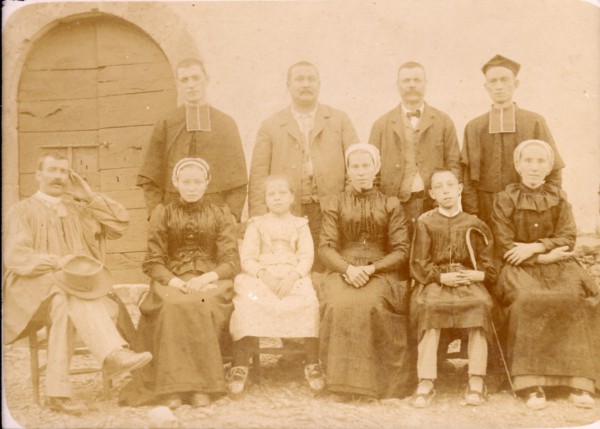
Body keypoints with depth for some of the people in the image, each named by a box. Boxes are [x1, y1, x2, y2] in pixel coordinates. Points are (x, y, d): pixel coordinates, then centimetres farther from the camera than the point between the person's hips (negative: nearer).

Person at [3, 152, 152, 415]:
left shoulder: (80, 208, 24)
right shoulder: (23, 211, 12)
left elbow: (122, 223, 15)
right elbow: (15, 256, -3)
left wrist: (89, 196, 11)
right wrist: (57, 261, -19)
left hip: (79, 283, 4)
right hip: (35, 286, -3)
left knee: (64, 307, -34)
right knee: (68, 297, -37)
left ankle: (58, 393, -40)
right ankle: (114, 353, -52)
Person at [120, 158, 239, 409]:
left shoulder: (221, 215, 14)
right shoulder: (163, 214, 14)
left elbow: (231, 261, 5)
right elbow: (152, 262, 6)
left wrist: (207, 278, -16)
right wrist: (173, 280, -15)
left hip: (210, 282, 0)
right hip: (171, 281, 0)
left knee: (202, 306, -36)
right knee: (173, 306, -36)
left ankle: (200, 384, -31)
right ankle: (172, 386, -34)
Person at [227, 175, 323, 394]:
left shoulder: (300, 224, 16)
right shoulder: (257, 225, 15)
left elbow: (306, 257, 3)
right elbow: (247, 258, 4)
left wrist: (293, 277, -17)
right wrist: (264, 275, -15)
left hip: (294, 278, 0)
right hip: (261, 277, 0)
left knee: (309, 302, -32)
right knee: (247, 302, -32)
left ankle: (312, 364, -20)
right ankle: (240, 366, -25)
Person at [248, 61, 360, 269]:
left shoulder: (340, 120, 15)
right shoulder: (270, 126, 13)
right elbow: (258, 176, 8)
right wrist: (260, 223, -2)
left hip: (331, 215, 0)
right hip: (287, 217, 0)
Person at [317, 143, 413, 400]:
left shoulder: (391, 205, 14)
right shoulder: (334, 204, 16)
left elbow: (401, 250, 4)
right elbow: (326, 248, 5)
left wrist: (369, 269, -12)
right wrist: (348, 269, -15)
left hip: (380, 273, -1)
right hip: (342, 272, 1)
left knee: (370, 303, -34)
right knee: (339, 304, -33)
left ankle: (373, 382, -21)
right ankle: (344, 381, -22)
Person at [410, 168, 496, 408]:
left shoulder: (474, 225, 14)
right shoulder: (425, 224, 10)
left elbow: (488, 266, 12)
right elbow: (418, 265, 3)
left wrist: (479, 274, -11)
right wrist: (442, 277, -13)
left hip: (469, 280, 1)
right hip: (434, 281, -1)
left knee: (481, 304, -33)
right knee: (428, 307, -34)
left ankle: (476, 381, -27)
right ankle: (426, 382, -32)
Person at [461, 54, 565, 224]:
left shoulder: (535, 122, 4)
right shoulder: (474, 127, 7)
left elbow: (553, 171, 5)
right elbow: (467, 177, 4)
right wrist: (472, 217, -4)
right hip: (488, 214, 1)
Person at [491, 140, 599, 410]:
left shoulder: (558, 198, 14)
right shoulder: (504, 200, 6)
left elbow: (567, 238, 4)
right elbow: (505, 247, -1)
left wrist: (535, 247, -13)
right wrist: (545, 256, -10)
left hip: (558, 266, 2)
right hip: (521, 268, -2)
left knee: (576, 301, -29)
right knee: (528, 302, -34)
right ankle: (530, 383, -31)